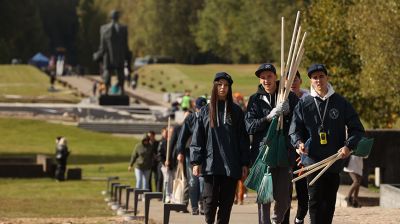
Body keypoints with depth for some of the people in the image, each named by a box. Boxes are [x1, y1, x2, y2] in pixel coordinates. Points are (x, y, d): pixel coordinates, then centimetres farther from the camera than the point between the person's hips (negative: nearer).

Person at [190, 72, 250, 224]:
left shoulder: (236, 111, 10)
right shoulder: (205, 111, 9)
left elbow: (243, 139, 8)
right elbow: (197, 138, 7)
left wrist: (245, 163, 3)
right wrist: (196, 162, -2)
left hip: (231, 166, 1)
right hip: (210, 165, -1)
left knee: (227, 202, 1)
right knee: (210, 200, -6)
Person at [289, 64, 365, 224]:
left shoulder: (341, 103, 5)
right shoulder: (304, 104, 5)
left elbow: (357, 129, 5)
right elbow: (295, 130, 4)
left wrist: (349, 146, -12)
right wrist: (298, 143, -18)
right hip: (313, 159, -1)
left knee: (329, 202, 8)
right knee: (315, 200, -10)